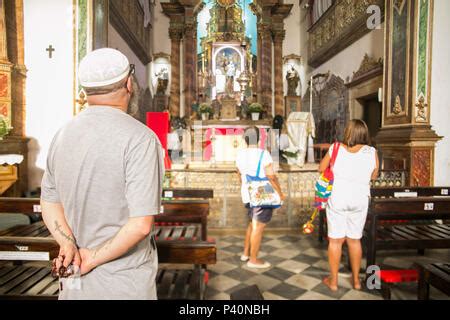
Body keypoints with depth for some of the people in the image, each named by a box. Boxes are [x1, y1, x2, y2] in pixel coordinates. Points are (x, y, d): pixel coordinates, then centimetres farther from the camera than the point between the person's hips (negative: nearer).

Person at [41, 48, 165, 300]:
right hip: (124, 283, -5)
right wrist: (94, 258, -12)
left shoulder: (63, 135, 0)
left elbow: (50, 205, 6)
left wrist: (69, 245, -6)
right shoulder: (140, 139, -21)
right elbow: (140, 225, -24)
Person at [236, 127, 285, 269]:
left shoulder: (240, 155, 5)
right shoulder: (263, 154, -16)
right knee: (259, 227, 2)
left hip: (247, 195, 7)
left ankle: (246, 253, 28)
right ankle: (253, 260, 12)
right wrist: (280, 193, -6)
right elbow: (271, 177, -18)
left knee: (253, 223, 21)